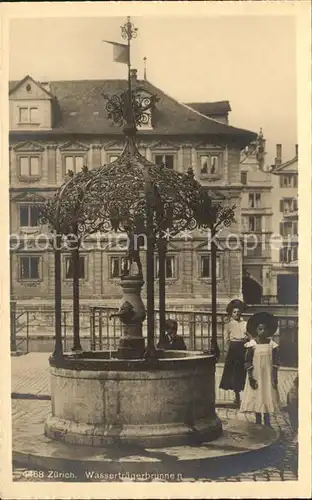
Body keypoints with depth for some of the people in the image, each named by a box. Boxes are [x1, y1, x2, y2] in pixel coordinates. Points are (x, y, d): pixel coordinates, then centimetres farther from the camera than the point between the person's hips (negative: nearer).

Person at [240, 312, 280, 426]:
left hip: (268, 375, 1)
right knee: (256, 397, 5)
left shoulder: (272, 344, -3)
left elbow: (275, 362, 1)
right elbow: (248, 362, -7)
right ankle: (258, 423, 17)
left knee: (267, 397, 5)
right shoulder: (252, 344, -8)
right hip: (256, 375, -1)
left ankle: (267, 424, 14)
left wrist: (275, 377, -3)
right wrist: (250, 377, -12)